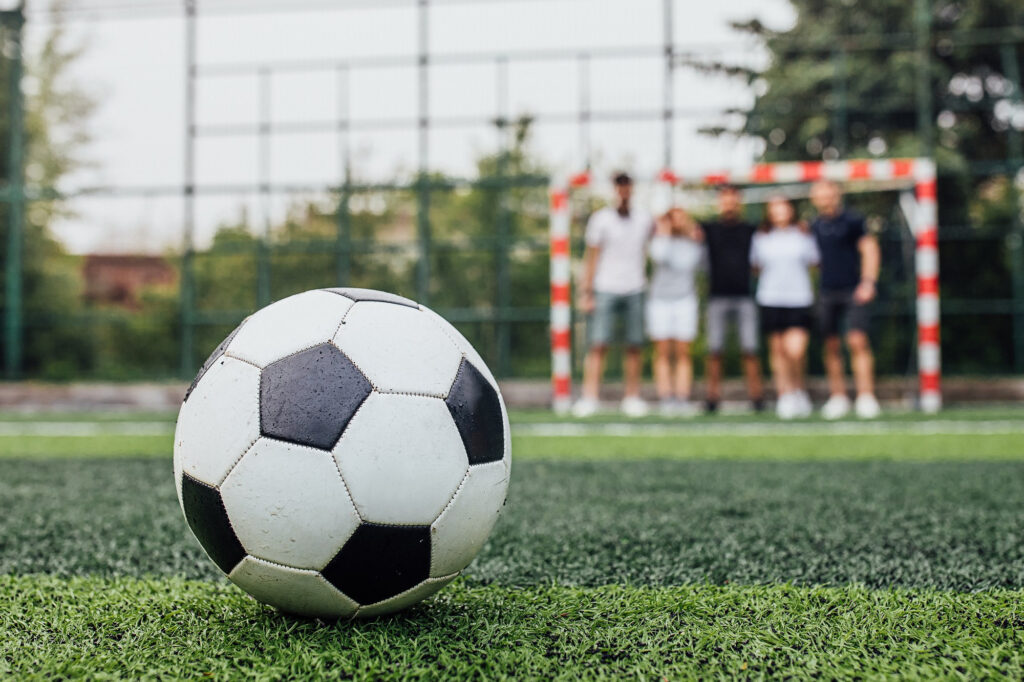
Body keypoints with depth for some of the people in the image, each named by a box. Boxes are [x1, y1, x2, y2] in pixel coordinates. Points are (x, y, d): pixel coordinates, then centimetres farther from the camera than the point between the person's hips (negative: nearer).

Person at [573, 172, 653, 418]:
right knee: (598, 345, -7)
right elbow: (592, 257, 2)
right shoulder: (600, 219, 1)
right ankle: (589, 397, -6)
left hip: (635, 290, 3)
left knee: (635, 346, 3)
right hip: (605, 289, -2)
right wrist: (586, 292, -2)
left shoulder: (644, 220, 9)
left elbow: (647, 252, 18)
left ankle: (633, 398, 10)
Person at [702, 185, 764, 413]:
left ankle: (756, 394, 0)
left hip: (745, 296, 0)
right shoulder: (710, 229, 10)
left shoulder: (751, 230, 11)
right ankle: (713, 395, 2)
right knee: (714, 349, -2)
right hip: (717, 297, 0)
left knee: (750, 349, -3)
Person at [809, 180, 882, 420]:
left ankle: (866, 396, -11)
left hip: (854, 291, -4)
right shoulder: (814, 227, 12)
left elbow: (869, 249, -2)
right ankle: (838, 397, 12)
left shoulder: (853, 220, -2)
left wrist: (868, 281, -12)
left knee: (858, 342, -12)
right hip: (827, 292, 4)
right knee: (831, 346, 4)